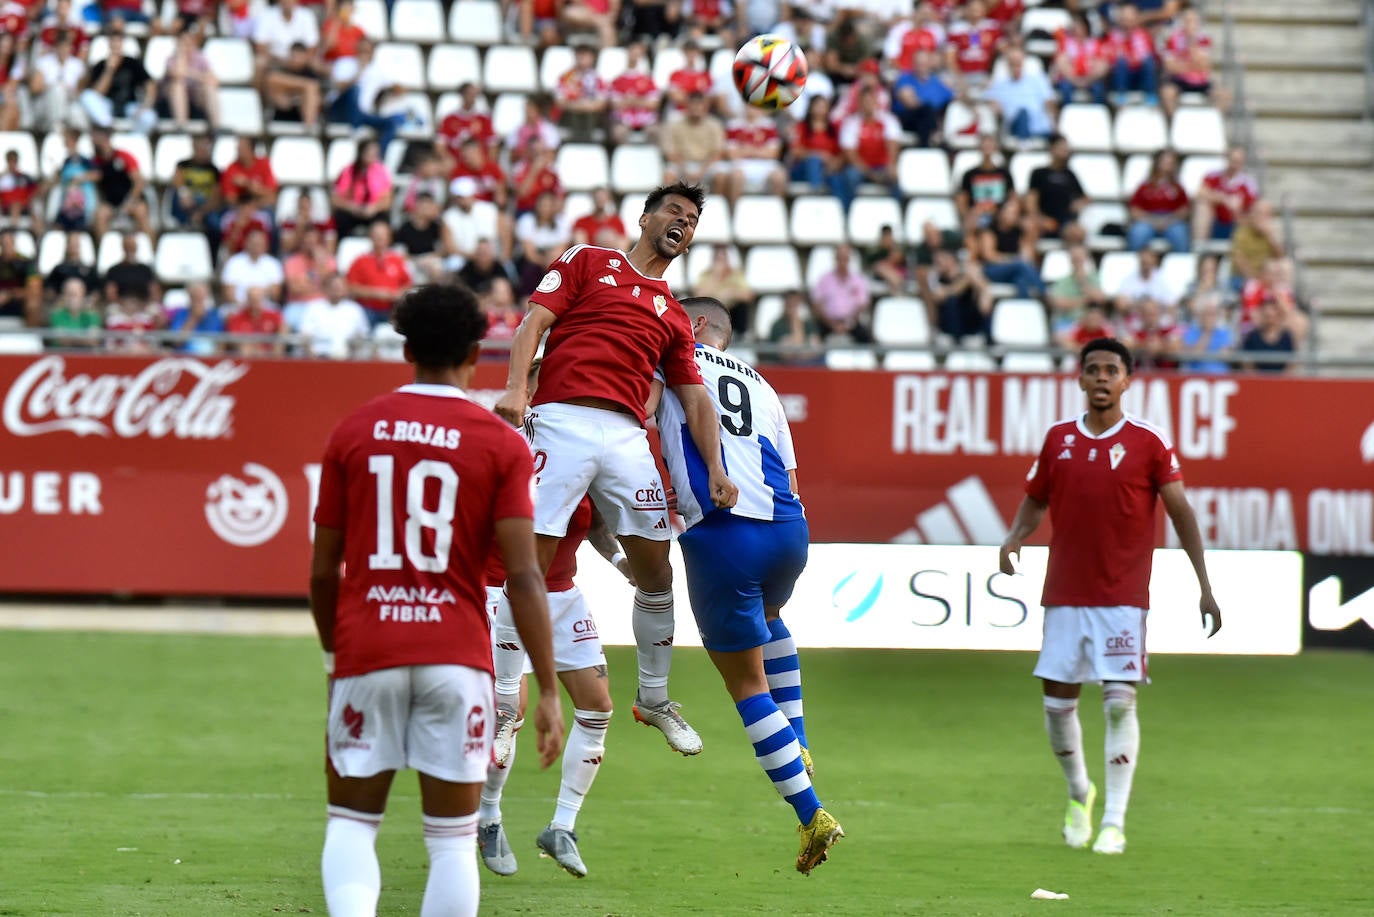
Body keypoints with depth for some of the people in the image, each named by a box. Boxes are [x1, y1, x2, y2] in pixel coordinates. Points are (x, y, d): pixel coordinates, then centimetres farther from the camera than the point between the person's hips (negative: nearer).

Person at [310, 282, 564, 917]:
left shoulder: (354, 432, 4)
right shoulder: (501, 445, -2)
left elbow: (322, 571, 7)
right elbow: (523, 575, -8)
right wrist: (548, 692, -5)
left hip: (367, 653, 1)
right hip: (457, 658, -1)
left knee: (351, 824, 10)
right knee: (452, 837, 7)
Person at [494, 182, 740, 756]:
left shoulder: (673, 316, 25)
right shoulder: (588, 261, 15)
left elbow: (695, 397, 20)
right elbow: (534, 323, 5)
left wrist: (715, 470, 7)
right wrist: (516, 387, -12)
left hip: (627, 437, 5)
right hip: (563, 422, -5)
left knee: (657, 574, 6)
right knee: (529, 569, -10)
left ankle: (654, 699, 23)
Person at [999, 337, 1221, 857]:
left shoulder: (1148, 442, -3)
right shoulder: (1059, 438, 7)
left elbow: (1181, 512, -1)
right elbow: (1035, 500, 17)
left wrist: (1205, 587, -6)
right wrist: (1014, 538, -5)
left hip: (1123, 596, -3)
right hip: (1064, 594, 3)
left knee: (1120, 702, -10)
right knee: (1057, 702, 5)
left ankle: (1114, 822, -6)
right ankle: (1079, 793, 31)